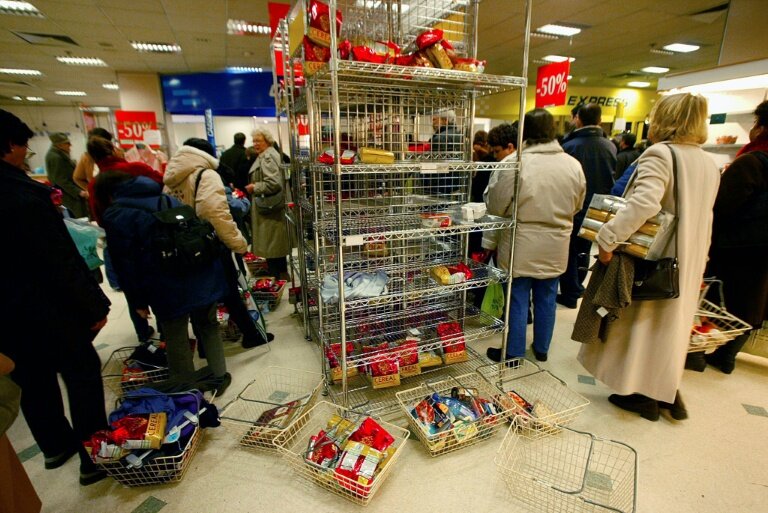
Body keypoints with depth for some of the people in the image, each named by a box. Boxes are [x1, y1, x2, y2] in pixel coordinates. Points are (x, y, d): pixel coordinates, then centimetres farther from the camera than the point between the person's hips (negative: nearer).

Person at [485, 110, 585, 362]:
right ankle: (541, 349, 35)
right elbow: (577, 205, 9)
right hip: (556, 247, 5)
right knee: (546, 299, 18)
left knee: (518, 301, 8)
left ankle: (514, 353, 22)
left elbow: (496, 207, -14)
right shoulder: (573, 164, -3)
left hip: (521, 246, -4)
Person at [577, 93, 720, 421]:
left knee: (643, 320, 7)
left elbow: (644, 204, -34)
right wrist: (697, 253, 21)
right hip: (689, 261, 8)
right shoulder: (709, 164, 10)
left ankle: (642, 395, 19)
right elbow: (700, 216, 14)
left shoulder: (660, 154, -17)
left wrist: (608, 238, -31)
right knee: (672, 322, 19)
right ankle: (668, 391, 31)